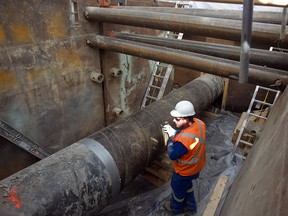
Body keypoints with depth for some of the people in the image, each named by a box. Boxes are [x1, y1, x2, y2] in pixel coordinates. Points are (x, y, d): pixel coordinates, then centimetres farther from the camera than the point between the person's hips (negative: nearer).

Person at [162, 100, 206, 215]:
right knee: (187, 185, 33)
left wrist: (171, 136, -21)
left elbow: (172, 155, -26)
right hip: (196, 165, 7)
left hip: (185, 170, -7)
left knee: (178, 188, 24)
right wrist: (175, 132, -11)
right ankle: (191, 206, 57)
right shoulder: (199, 123, -19)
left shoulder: (183, 139, -43)